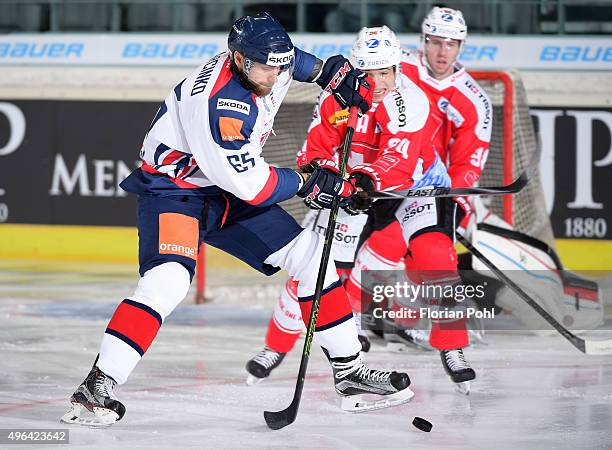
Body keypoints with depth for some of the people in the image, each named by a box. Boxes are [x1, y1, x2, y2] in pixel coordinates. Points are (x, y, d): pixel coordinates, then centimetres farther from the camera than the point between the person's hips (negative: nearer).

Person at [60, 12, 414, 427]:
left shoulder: (261, 63, -7)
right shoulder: (217, 102, -33)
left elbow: (287, 59, 21)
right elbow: (248, 182, -29)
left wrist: (329, 71, 9)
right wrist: (306, 182, -17)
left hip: (227, 191, 9)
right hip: (173, 188, -9)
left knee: (310, 255, 5)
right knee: (168, 280, -31)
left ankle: (349, 369, 15)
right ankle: (97, 388, -30)